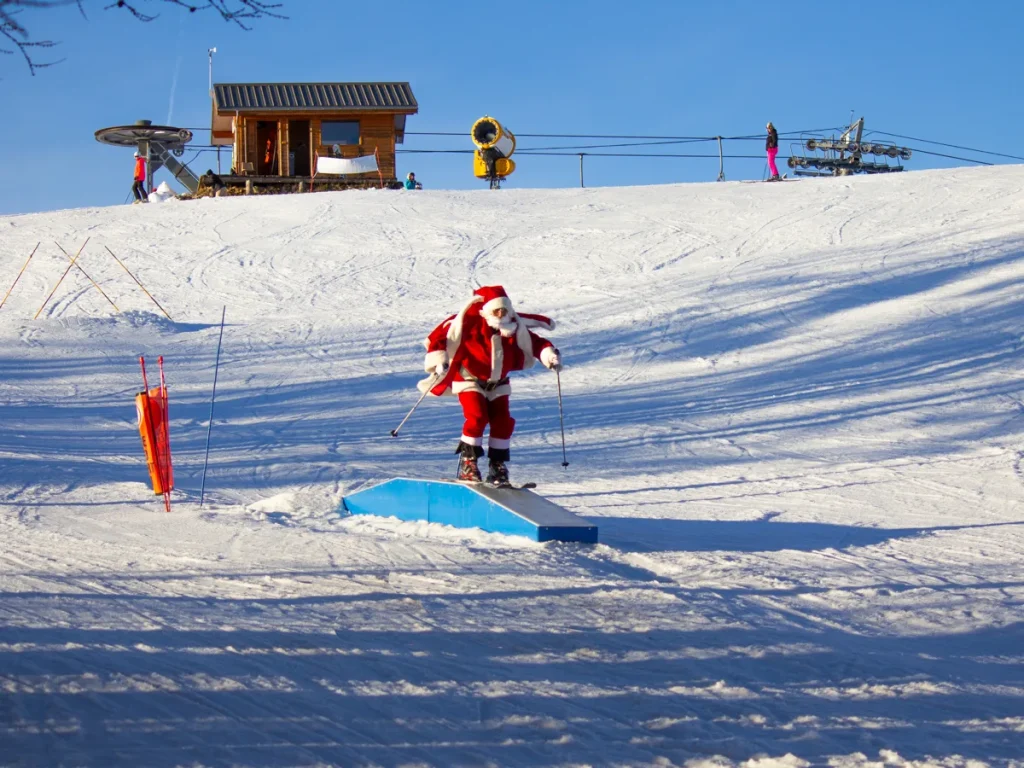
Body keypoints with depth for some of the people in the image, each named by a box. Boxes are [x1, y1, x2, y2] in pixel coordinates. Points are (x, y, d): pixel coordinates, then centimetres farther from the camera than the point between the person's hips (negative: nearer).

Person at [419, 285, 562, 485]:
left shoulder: (515, 328, -9)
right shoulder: (469, 323, -21)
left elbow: (535, 343, -2)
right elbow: (440, 337, -19)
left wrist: (549, 356, -20)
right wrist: (438, 361, -32)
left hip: (497, 383, 5)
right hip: (471, 380, -4)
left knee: (503, 422, -4)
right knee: (477, 417, -21)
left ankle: (497, 467, 9)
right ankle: (467, 463, -9)